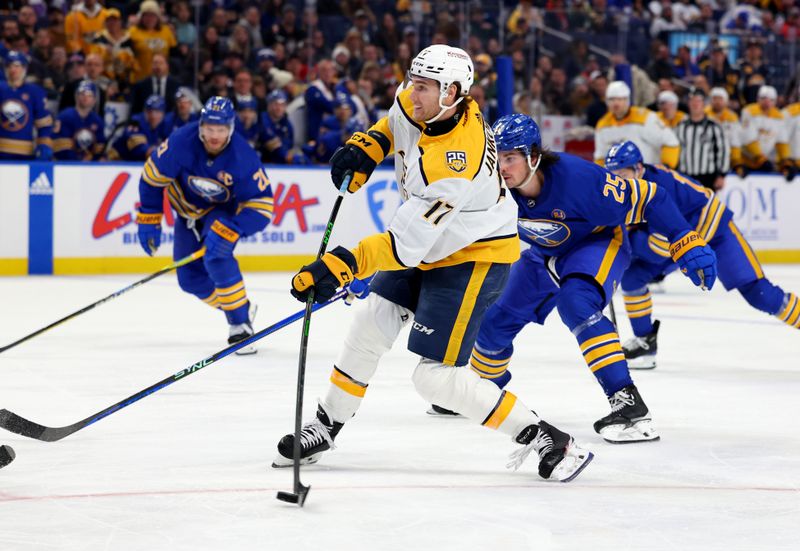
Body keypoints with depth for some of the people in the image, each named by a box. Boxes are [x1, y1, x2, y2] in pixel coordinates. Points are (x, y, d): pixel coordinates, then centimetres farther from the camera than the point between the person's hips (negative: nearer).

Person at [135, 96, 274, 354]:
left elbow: (261, 205, -30)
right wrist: (148, 220, -13)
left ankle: (241, 324, -20)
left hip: (224, 211, -3)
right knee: (191, 278, 0)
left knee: (216, 256, -31)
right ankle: (237, 310, 23)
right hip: (188, 210, 4)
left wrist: (229, 231, -42)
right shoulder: (182, 142, -29)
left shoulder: (243, 157, -32)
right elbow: (152, 175, -15)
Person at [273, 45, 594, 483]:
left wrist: (342, 265, -43)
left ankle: (542, 439, -6)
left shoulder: (454, 161, -36)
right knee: (370, 322, 9)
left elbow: (405, 245, -37)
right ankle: (326, 425, 25)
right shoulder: (419, 105, -11)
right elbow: (397, 119, 17)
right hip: (430, 244, 9)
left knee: (436, 376, -12)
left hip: (473, 257, -9)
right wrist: (366, 147, 0)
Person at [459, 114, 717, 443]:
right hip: (544, 255, 6)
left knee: (575, 303, -35)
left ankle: (628, 403, -38)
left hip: (600, 242, -6)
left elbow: (645, 198, -31)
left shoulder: (576, 178, -38)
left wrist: (687, 244, -34)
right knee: (497, 320, 8)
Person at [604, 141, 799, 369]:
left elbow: (661, 247, -36)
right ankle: (645, 341, 6)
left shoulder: (660, 188, -36)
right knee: (631, 274, -7)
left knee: (757, 293, -14)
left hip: (714, 231, -8)